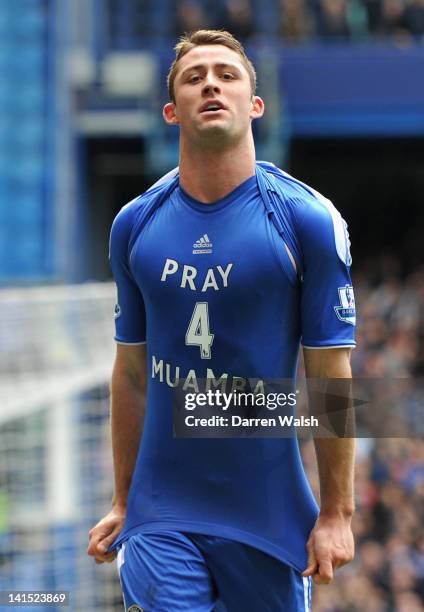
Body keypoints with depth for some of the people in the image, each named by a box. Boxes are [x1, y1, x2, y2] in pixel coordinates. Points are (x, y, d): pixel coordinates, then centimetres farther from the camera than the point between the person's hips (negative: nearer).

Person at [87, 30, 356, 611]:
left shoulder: (308, 220, -5)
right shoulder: (134, 225, 5)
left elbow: (331, 376, -4)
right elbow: (132, 373, 13)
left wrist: (337, 513, -7)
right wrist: (123, 503, 13)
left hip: (270, 517, -2)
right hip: (163, 515, 2)